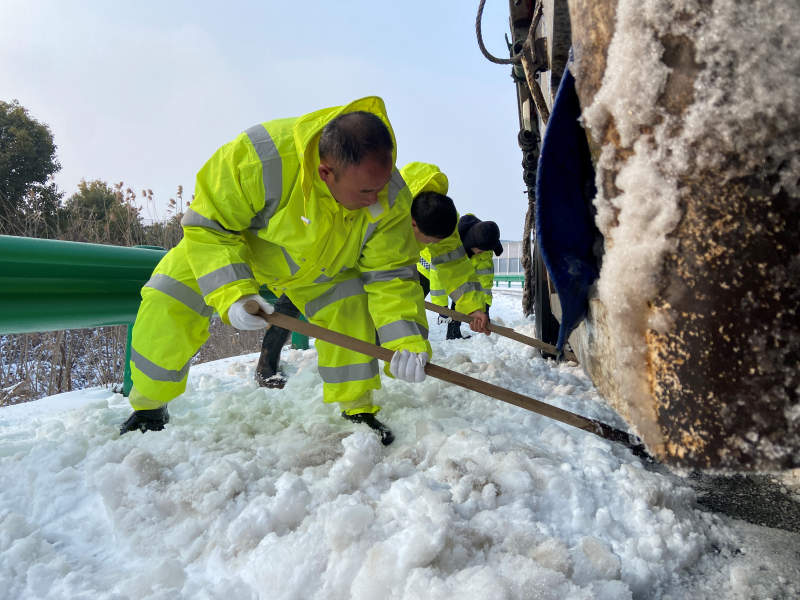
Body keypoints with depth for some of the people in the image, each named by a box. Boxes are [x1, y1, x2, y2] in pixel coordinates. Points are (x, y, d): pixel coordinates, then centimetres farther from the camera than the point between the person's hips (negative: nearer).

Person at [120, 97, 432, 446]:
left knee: (351, 308, -18)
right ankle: (150, 409, 9)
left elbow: (391, 274, -23)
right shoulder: (260, 158, -43)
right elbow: (208, 224, -31)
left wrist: (406, 338, -38)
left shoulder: (391, 198, -30)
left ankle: (358, 409, 3)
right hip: (228, 240, -2)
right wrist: (232, 291, -44)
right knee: (167, 303, -14)